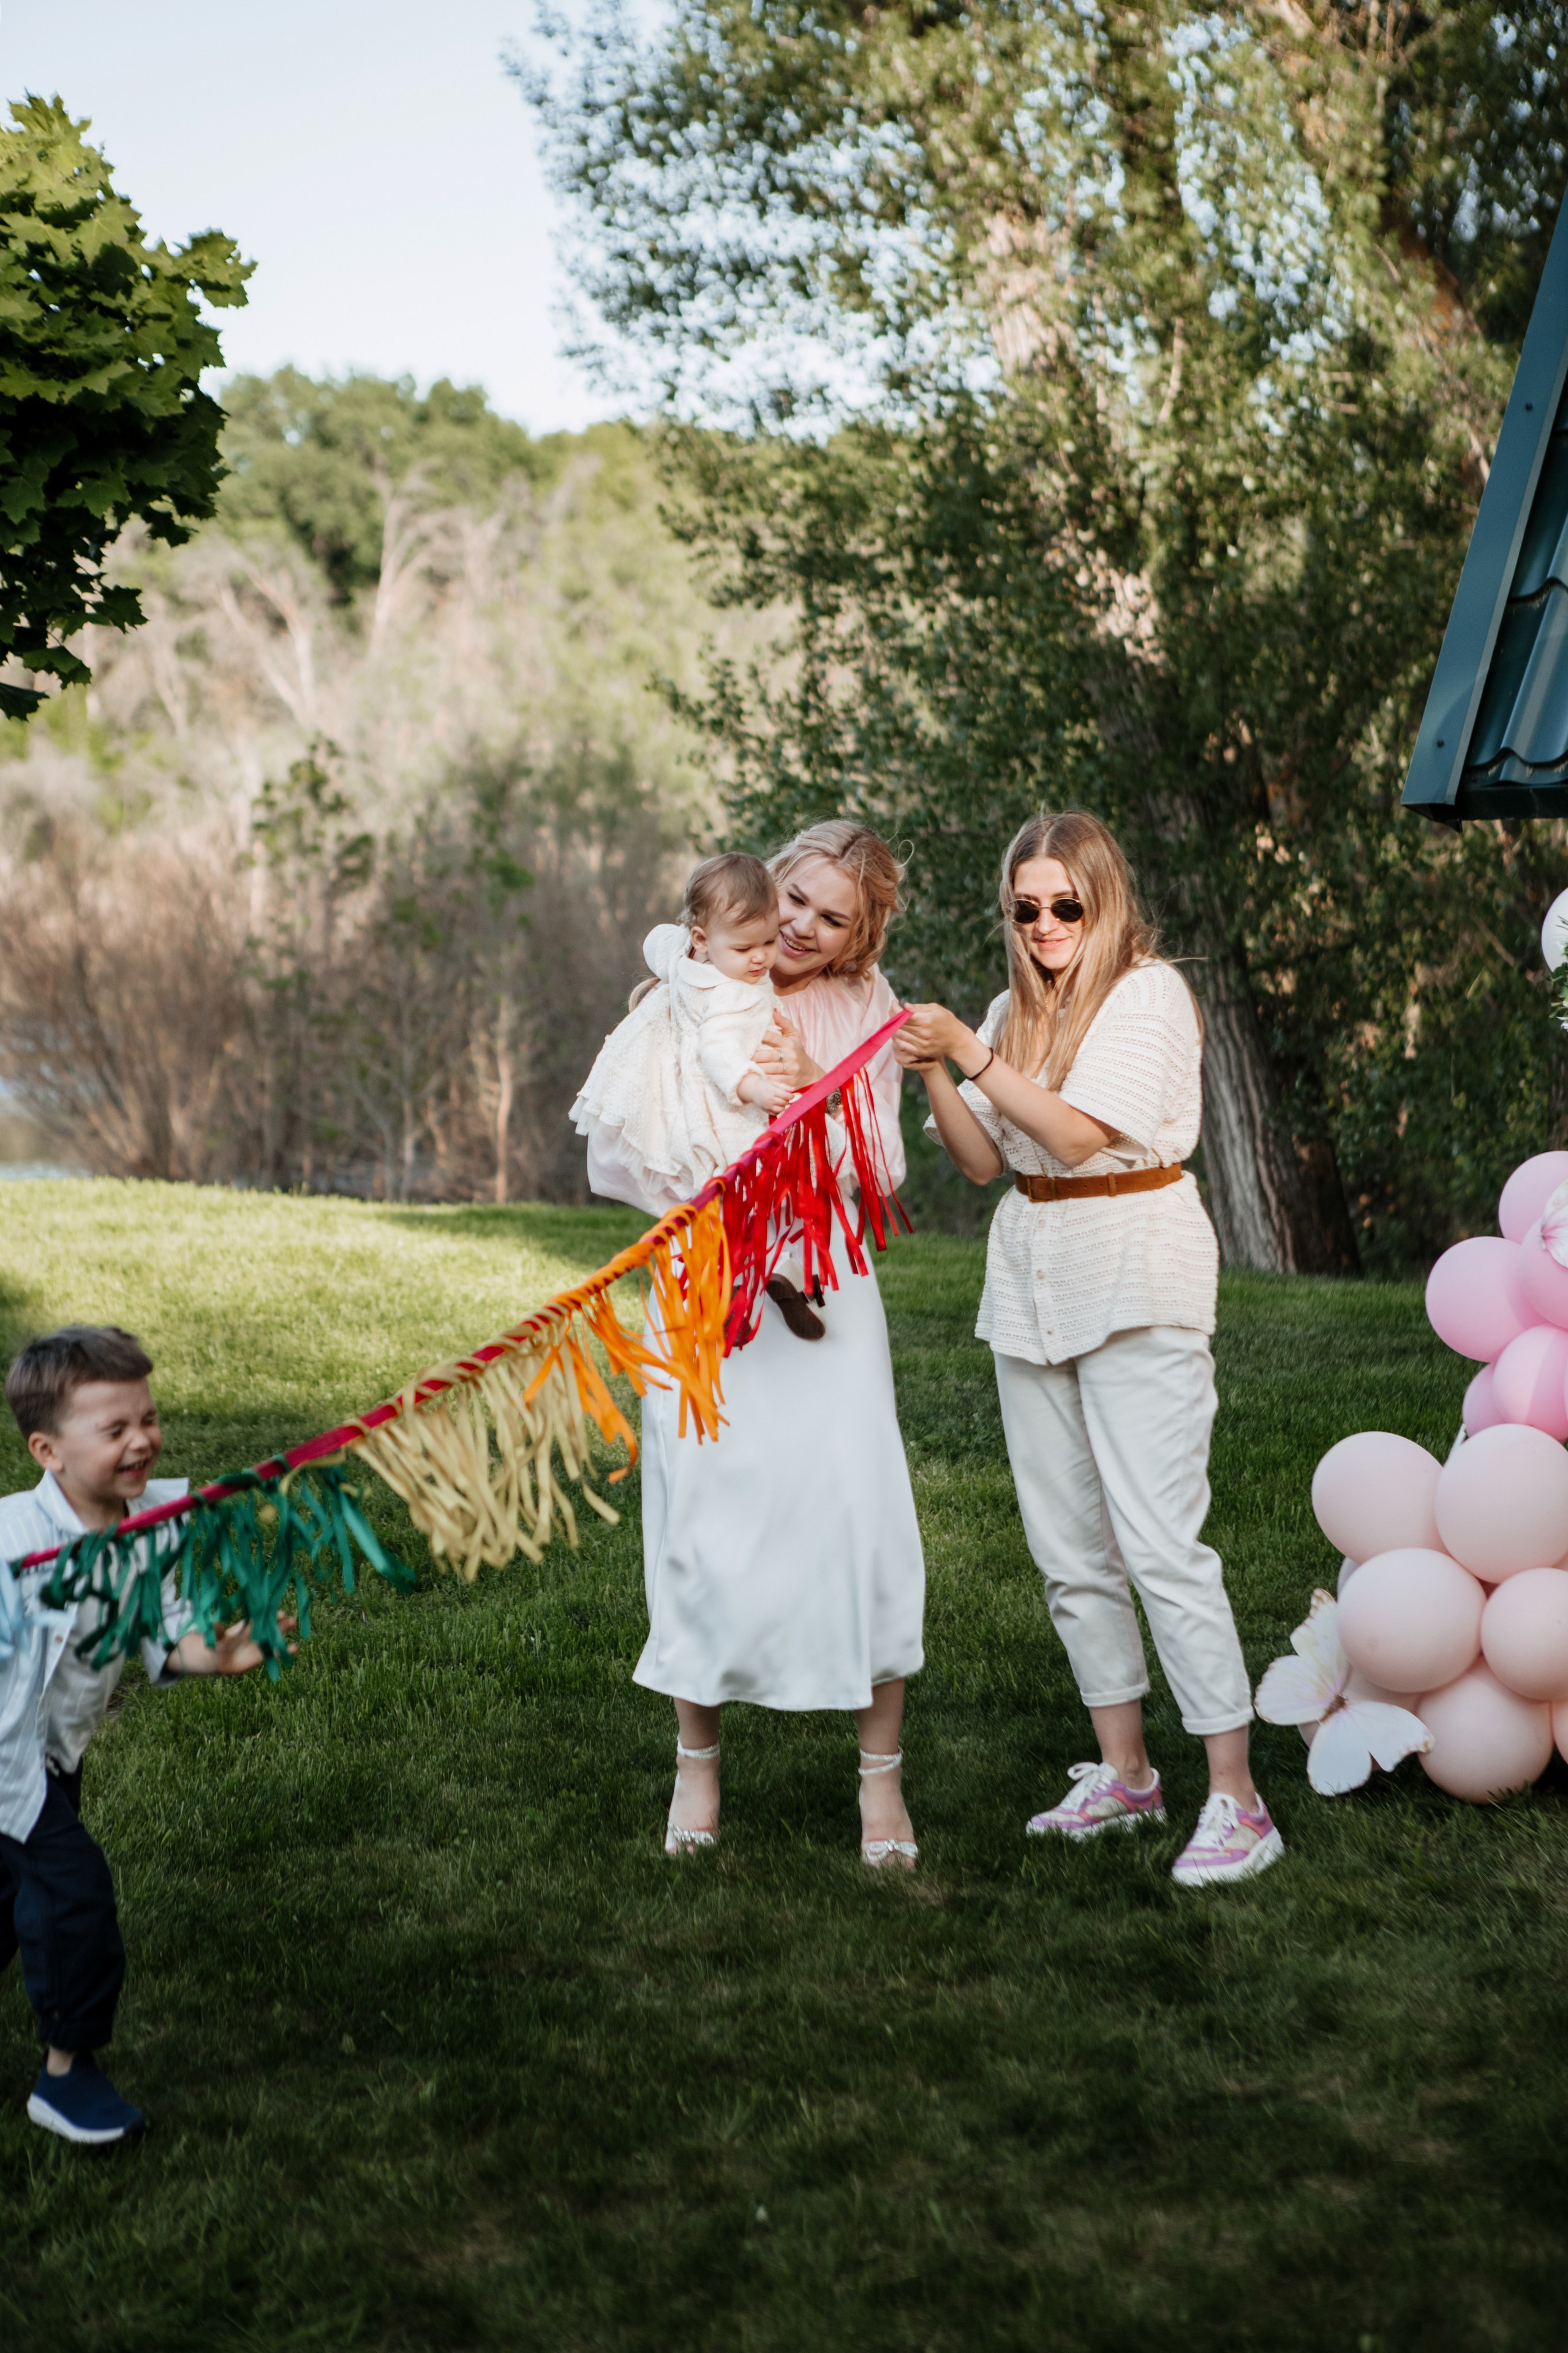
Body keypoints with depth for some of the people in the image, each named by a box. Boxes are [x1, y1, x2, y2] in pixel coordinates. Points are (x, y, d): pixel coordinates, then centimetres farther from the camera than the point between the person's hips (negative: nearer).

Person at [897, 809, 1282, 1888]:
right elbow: (984, 1159, 9)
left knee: (1160, 1540, -13)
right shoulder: (1016, 1012, 14)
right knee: (1068, 1546, 10)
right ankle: (1125, 1774, 22)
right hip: (1033, 1286, 8)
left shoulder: (1150, 994, -8)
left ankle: (1236, 1800, -7)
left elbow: (1077, 1131, -17)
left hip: (1136, 1285, -7)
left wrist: (969, 1055, -16)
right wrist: (933, 1072, -6)